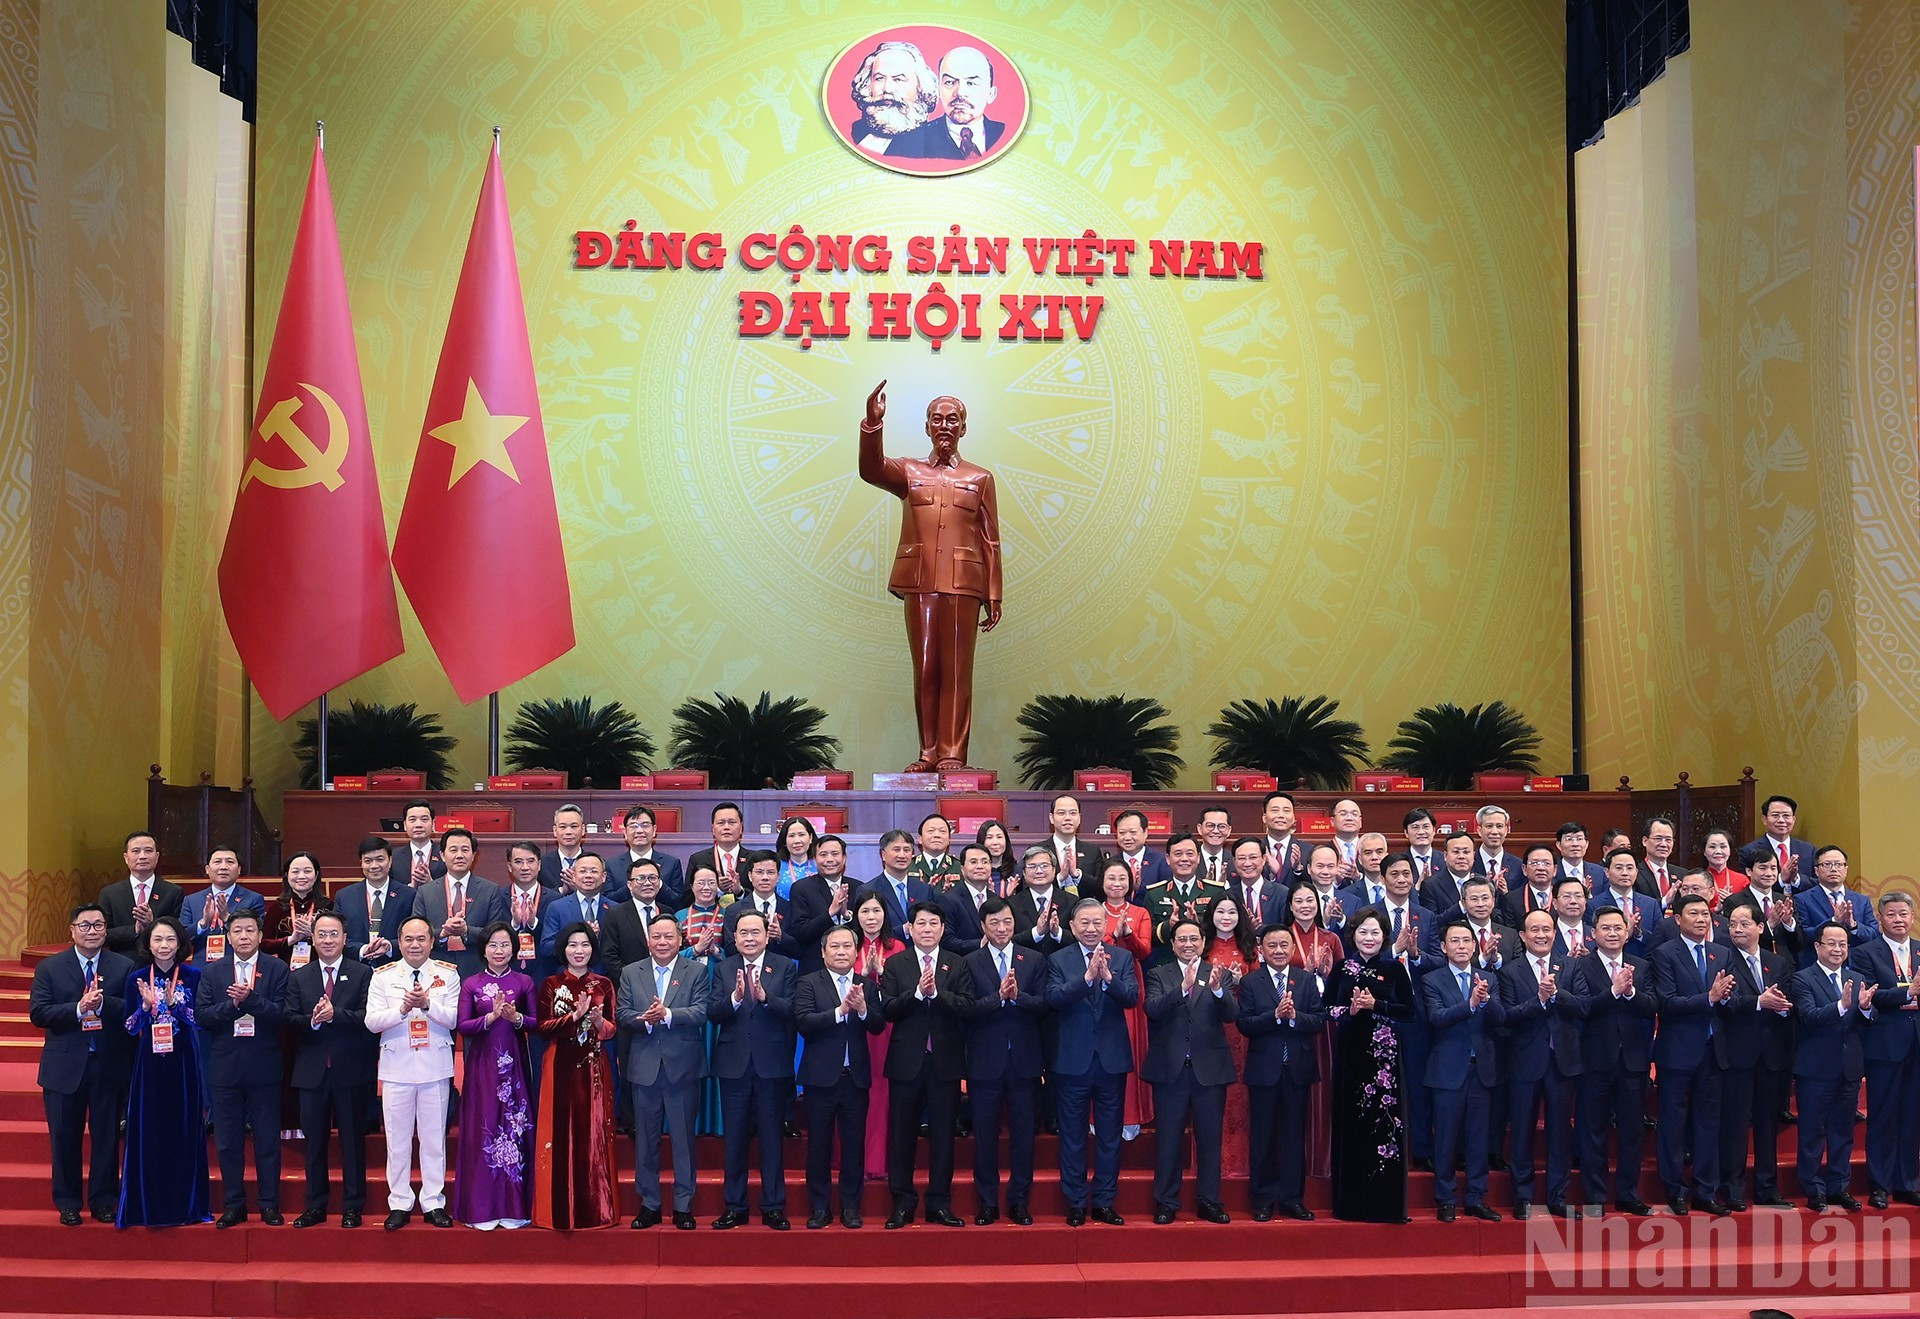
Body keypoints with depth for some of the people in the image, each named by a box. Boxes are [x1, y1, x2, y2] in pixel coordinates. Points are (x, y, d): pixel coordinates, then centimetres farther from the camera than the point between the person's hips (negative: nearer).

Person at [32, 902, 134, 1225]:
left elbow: (135, 1009, -8)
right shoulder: (49, 968, 3)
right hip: (64, 1067, 0)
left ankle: (104, 1201, 18)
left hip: (109, 1066, 0)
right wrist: (78, 1009, -19)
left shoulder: (125, 967, 2)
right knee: (65, 1138, 8)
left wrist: (103, 1004, -23)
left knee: (107, 1137, 6)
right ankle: (68, 1204, 20)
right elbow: (37, 1013, -7)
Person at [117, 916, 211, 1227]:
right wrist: (146, 1006, -14)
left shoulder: (193, 976, 0)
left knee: (184, 1130, 3)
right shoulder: (136, 978, 4)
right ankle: (148, 1207, 11)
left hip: (183, 1062, -1)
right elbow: (129, 1027, 3)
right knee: (148, 1132, 2)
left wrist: (174, 1003, -18)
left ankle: (185, 1205, 13)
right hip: (149, 1062, 1)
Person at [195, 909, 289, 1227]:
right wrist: (232, 1004, -17)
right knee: (228, 1141, 8)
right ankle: (234, 1205, 17)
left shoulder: (277, 969, 1)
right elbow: (201, 1016, -3)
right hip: (225, 1067, 2)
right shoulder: (212, 973, 7)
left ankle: (269, 1205, 12)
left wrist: (250, 998, -23)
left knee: (268, 1140, 3)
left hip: (263, 1067, -2)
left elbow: (281, 1014, -10)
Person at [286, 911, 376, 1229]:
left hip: (351, 1070, -2)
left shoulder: (362, 974, 1)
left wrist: (335, 1014, -24)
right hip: (312, 1070, 3)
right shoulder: (298, 977, 10)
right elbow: (290, 1019, 1)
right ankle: (315, 1206, 19)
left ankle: (353, 1207, 12)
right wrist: (312, 1020, -19)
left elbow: (367, 1017, -10)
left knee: (353, 1139, 4)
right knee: (314, 1139, 9)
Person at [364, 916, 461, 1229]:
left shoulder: (447, 974, 3)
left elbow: (455, 1018, -5)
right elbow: (372, 1021, -3)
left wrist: (428, 1004, -20)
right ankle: (400, 1204, 14)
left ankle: (434, 1203, 13)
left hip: (436, 1066, 0)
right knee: (397, 1138, 5)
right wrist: (403, 1008, -17)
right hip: (397, 1066, 0)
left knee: (434, 1137, 5)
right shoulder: (383, 976, 4)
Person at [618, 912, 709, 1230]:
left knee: (684, 1138, 3)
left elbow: (701, 1012, -9)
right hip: (645, 1067, 2)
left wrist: (667, 1015, -23)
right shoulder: (630, 972, 9)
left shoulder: (696, 971, 2)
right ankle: (649, 1204, 18)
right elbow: (621, 1014, 1)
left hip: (683, 1067, -2)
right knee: (645, 1139, 8)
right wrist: (644, 1019, -19)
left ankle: (683, 1206, 12)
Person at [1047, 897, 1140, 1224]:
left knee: (1110, 1135, 9)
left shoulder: (1122, 957, 3)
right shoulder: (1059, 959, -1)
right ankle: (1076, 1203, 16)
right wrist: (1086, 977, -29)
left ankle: (1105, 1202, 19)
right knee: (1073, 1135, 7)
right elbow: (1053, 998, -17)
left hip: (1111, 1058, 1)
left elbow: (1132, 997, -12)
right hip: (1073, 1059, -1)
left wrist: (1108, 977, -29)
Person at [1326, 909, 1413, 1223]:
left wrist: (1375, 1005, -13)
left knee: (1384, 1122, -5)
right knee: (1351, 1124, 3)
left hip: (1384, 1053, -1)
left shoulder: (1394, 968, 2)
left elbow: (1409, 1010, -1)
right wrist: (1350, 1009, -12)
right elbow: (1326, 1009, 6)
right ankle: (1350, 1203, 10)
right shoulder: (1342, 968, 6)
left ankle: (1385, 1203, 3)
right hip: (1350, 1052, 1)